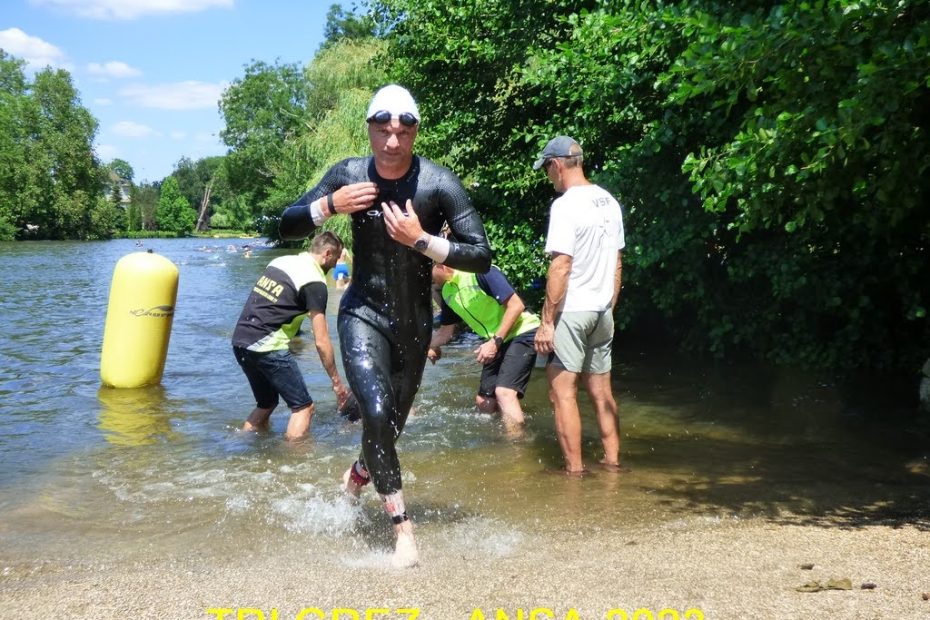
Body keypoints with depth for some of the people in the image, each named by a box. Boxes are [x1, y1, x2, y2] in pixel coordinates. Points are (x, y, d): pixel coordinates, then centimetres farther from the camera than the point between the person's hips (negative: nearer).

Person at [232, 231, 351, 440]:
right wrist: (337, 382, -2)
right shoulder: (315, 282, -8)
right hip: (267, 347, -8)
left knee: (266, 403, 23)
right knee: (304, 407, 2)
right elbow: (321, 341, -9)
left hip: (240, 340, 8)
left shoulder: (281, 261, 15)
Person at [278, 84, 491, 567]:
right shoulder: (348, 175, -10)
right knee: (376, 411, -22)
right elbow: (286, 227, -2)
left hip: (414, 322, 1)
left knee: (393, 423, 17)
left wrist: (421, 240, -28)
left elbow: (482, 257, -18)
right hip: (363, 314, -1)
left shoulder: (439, 183, -17)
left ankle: (361, 470, 52)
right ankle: (401, 526, -7)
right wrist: (329, 205, -19)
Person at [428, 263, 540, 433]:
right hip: (497, 341, 9)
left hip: (521, 333, -9)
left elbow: (516, 305, -24)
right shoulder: (447, 292, 3)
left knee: (504, 392, -23)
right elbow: (445, 332, 19)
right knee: (484, 403, 9)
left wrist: (495, 342, -25)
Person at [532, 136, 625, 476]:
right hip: (602, 310, 8)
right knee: (601, 390, 15)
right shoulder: (609, 202, 9)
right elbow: (617, 263, 14)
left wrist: (546, 321, -15)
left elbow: (560, 268, -19)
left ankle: (574, 469, 1)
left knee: (563, 392, -1)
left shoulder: (566, 205, -15)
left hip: (570, 310, -8)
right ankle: (612, 460, 21)